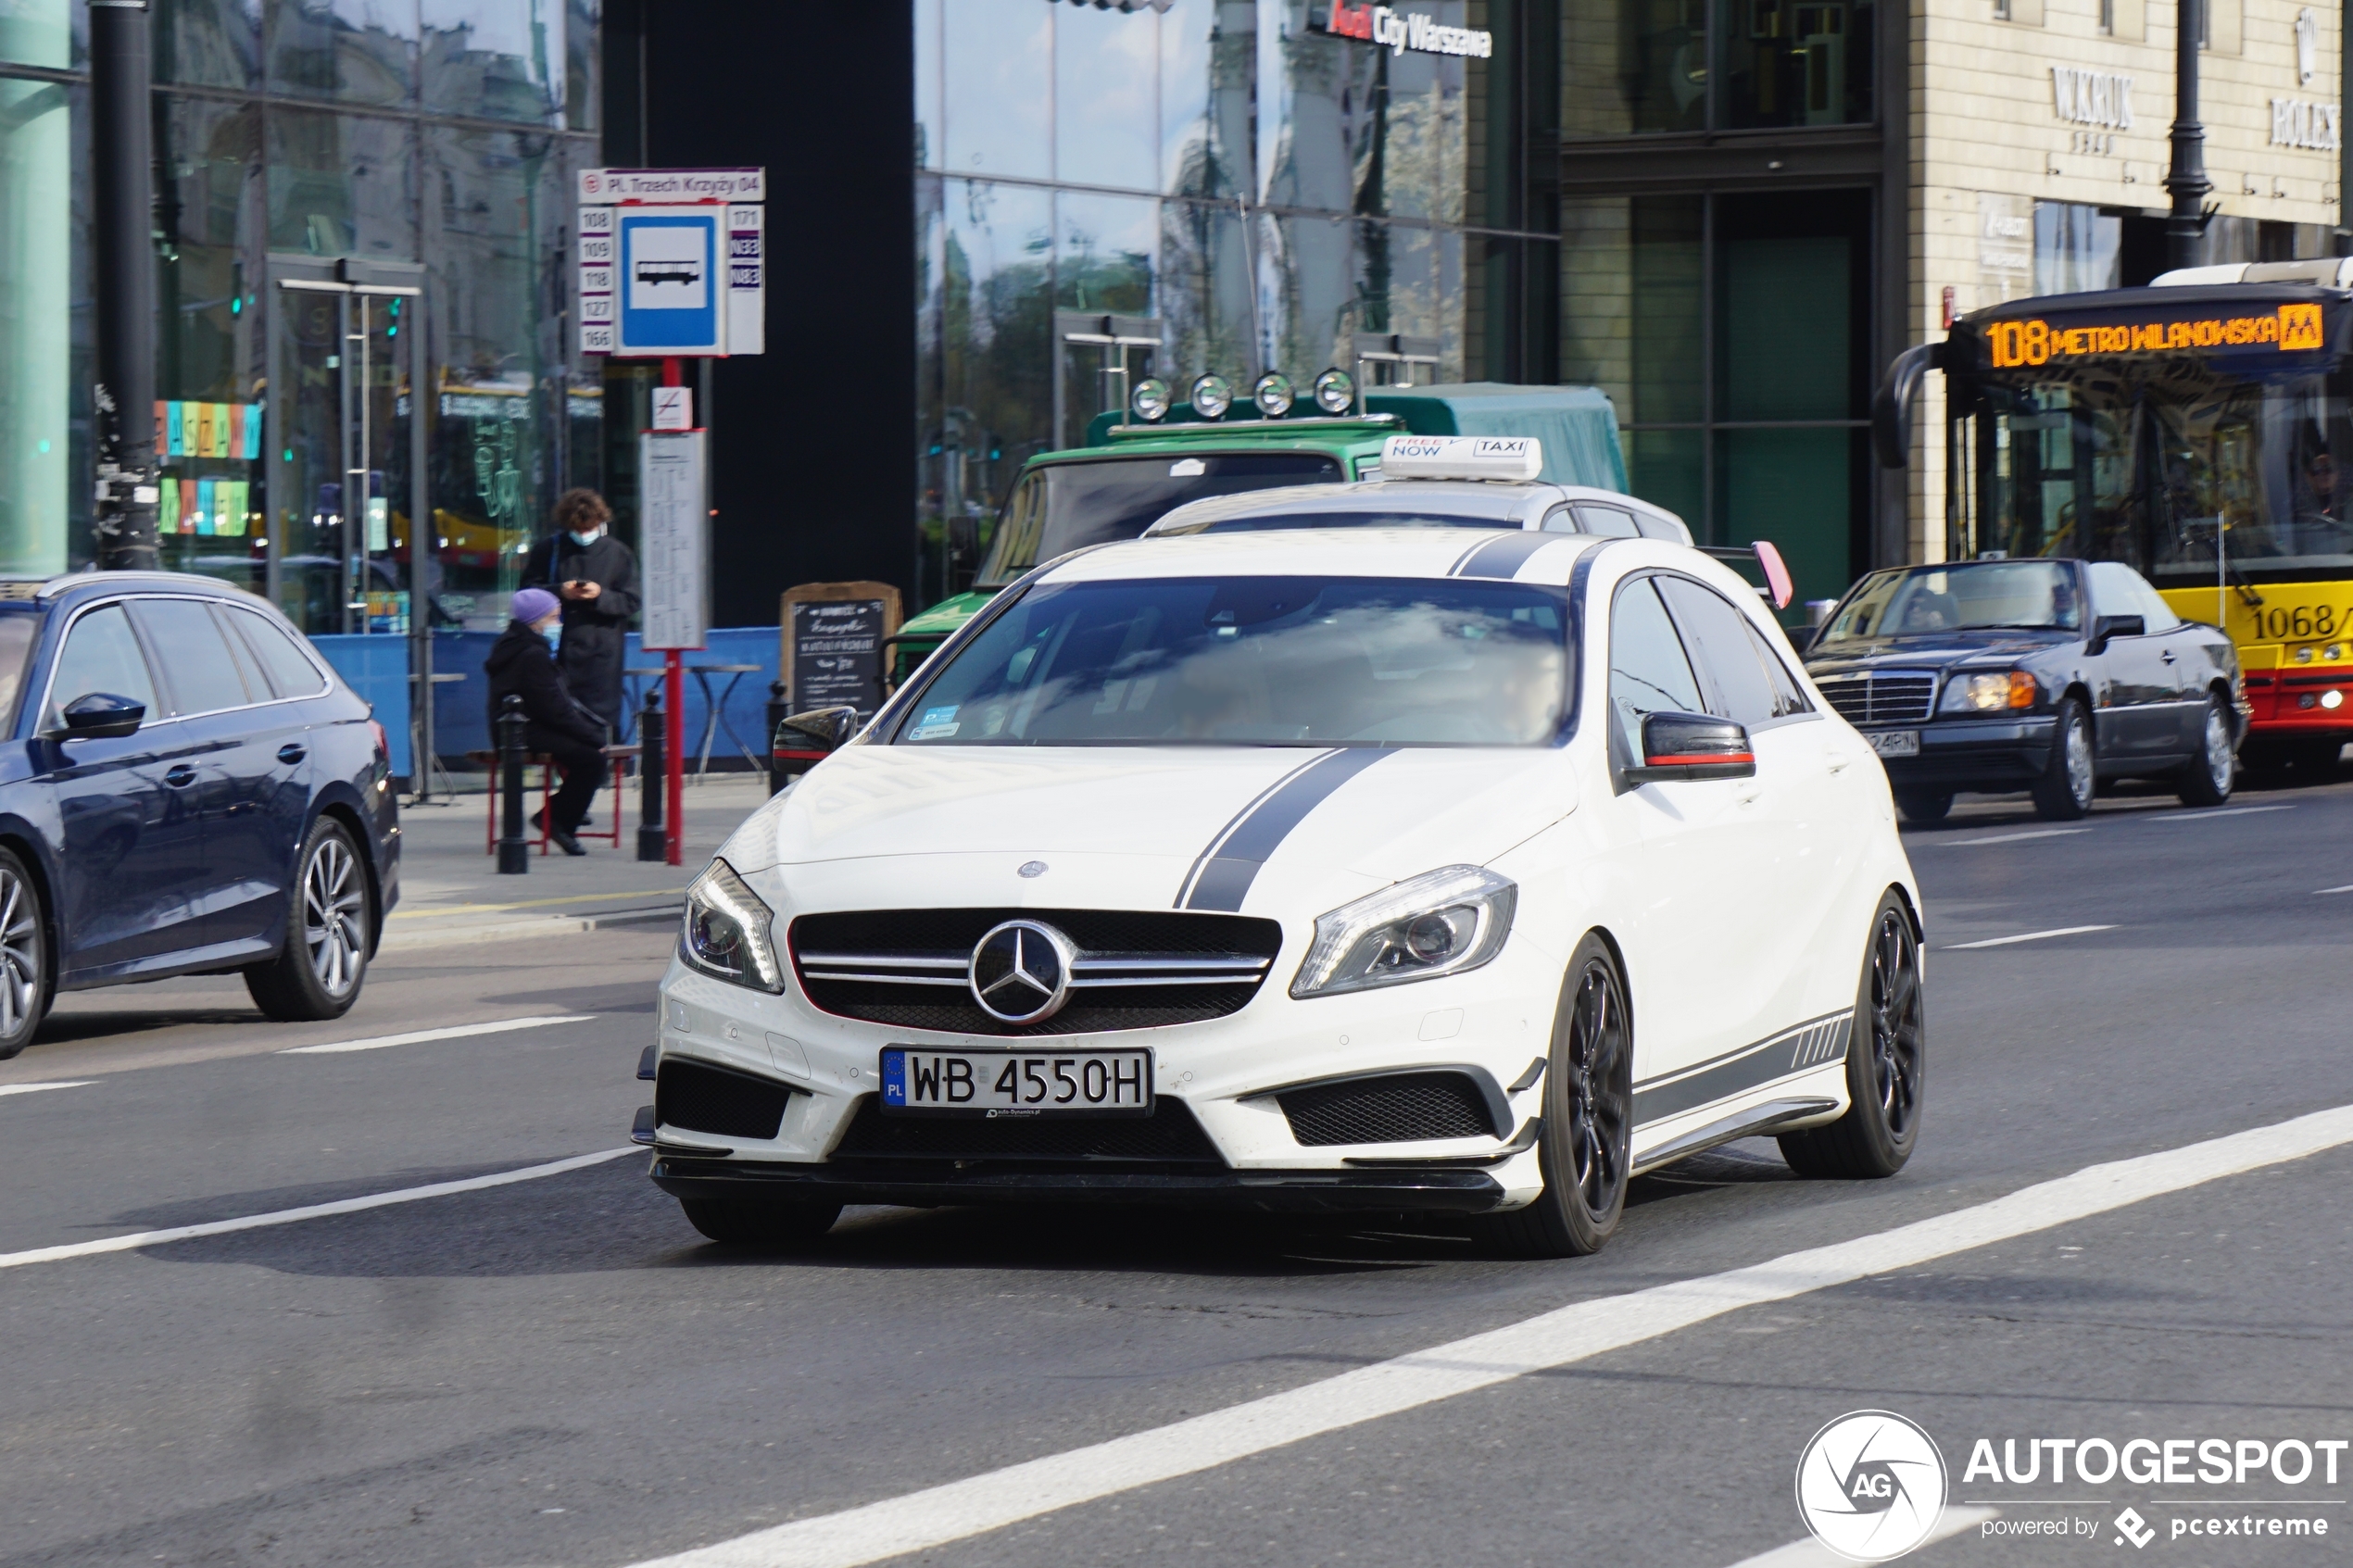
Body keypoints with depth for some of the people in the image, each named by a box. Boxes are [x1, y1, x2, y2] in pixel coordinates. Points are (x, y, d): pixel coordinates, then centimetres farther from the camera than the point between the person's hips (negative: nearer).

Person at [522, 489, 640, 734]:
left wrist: (601, 595, -15)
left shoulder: (618, 553, 6)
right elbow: (528, 591, 6)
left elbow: (630, 603, 3)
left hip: (602, 651, -1)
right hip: (559, 647, 1)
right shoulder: (548, 550, 7)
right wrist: (559, 592, -11)